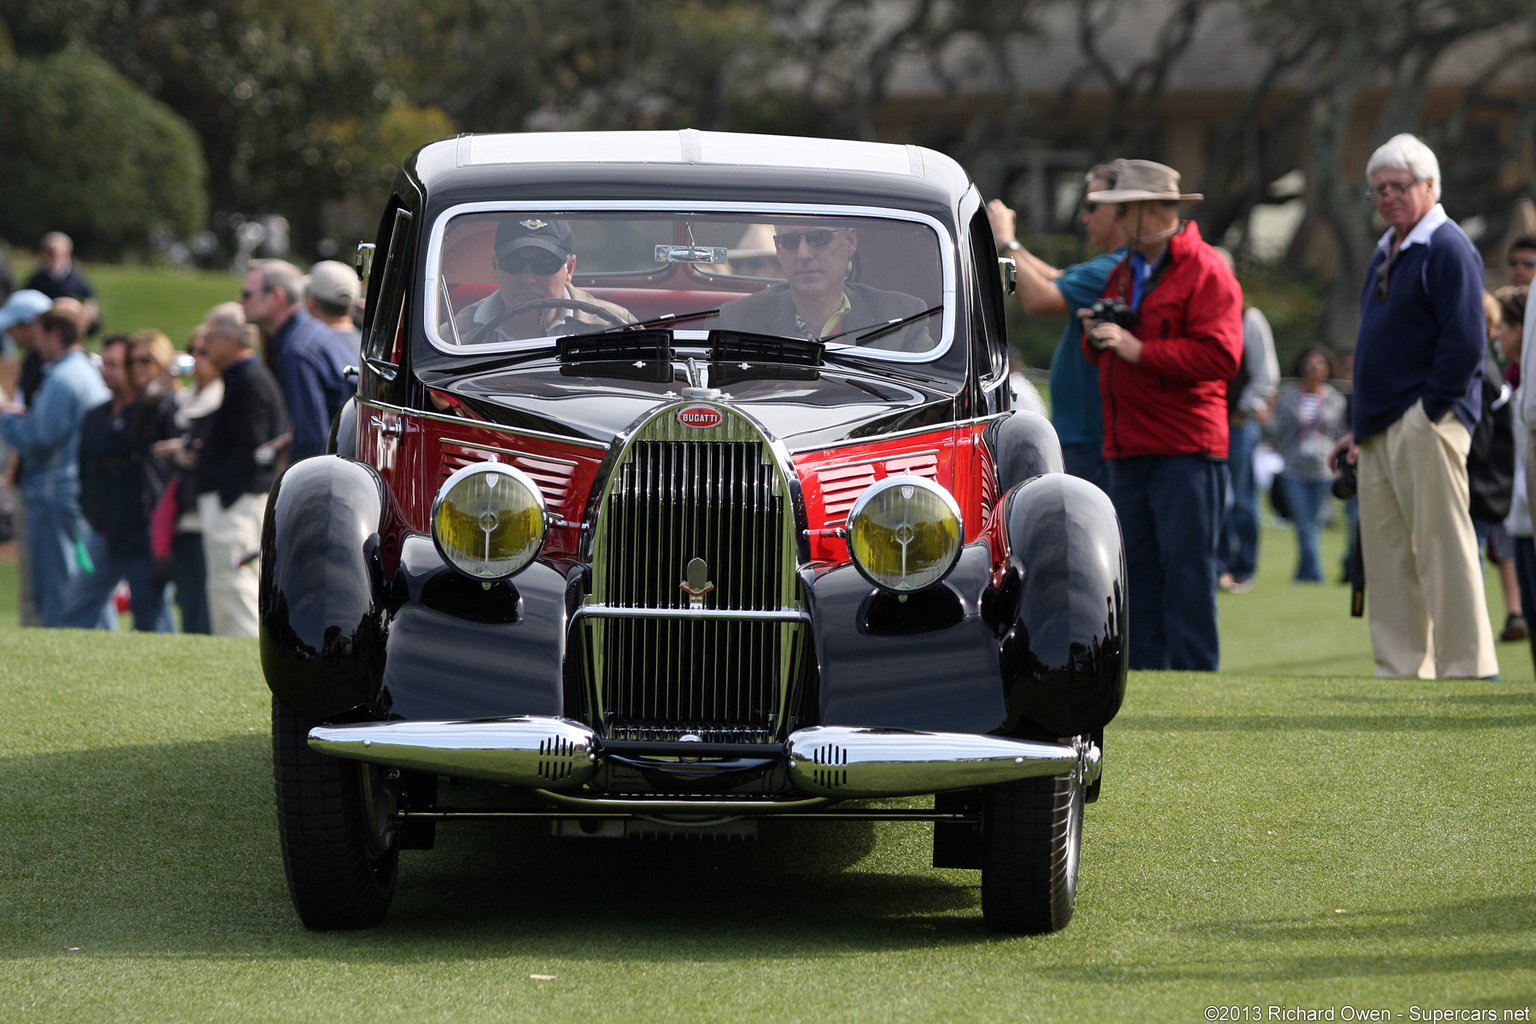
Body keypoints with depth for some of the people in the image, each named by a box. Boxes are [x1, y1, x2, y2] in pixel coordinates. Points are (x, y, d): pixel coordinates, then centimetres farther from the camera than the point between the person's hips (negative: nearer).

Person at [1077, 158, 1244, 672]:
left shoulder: (1205, 272, -6)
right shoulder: (1123, 272, 20)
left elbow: (1219, 356, -18)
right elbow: (1109, 357, 27)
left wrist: (1139, 349, -19)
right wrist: (1098, 337, 3)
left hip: (1186, 450, -8)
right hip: (1128, 451, 8)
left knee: (1186, 572, -7)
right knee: (1137, 572, 8)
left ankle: (1194, 677, -5)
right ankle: (1142, 673, 11)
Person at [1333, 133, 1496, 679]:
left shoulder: (1448, 249, -8)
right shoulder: (1384, 254, 20)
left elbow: (1465, 344, -16)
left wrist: (1428, 411, -16)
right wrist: (1362, 427, 17)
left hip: (1427, 423, -9)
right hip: (1380, 430, 9)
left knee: (1443, 550, -9)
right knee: (1385, 556, 8)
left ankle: (1468, 669, -7)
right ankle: (1401, 671, 12)